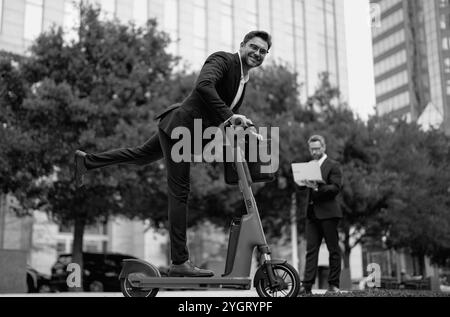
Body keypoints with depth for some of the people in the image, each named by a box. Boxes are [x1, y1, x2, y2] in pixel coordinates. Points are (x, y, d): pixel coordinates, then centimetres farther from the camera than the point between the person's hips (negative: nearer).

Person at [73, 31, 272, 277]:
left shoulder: (244, 80, 14)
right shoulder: (222, 59, -13)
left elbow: (230, 112, 22)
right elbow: (204, 85, -33)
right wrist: (227, 115, -36)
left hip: (190, 133, 10)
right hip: (179, 127, -10)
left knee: (141, 156, 25)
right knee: (179, 192, -8)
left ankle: (86, 160, 43)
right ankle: (180, 262, -5)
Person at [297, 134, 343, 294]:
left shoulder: (333, 166, 0)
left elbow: (336, 188, -11)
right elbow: (304, 188, 18)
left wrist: (317, 187, -23)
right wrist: (304, 184, -4)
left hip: (328, 212, -5)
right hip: (311, 213, 5)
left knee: (333, 250, 2)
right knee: (311, 250, 0)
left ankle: (333, 285, 9)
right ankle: (307, 285, -4)